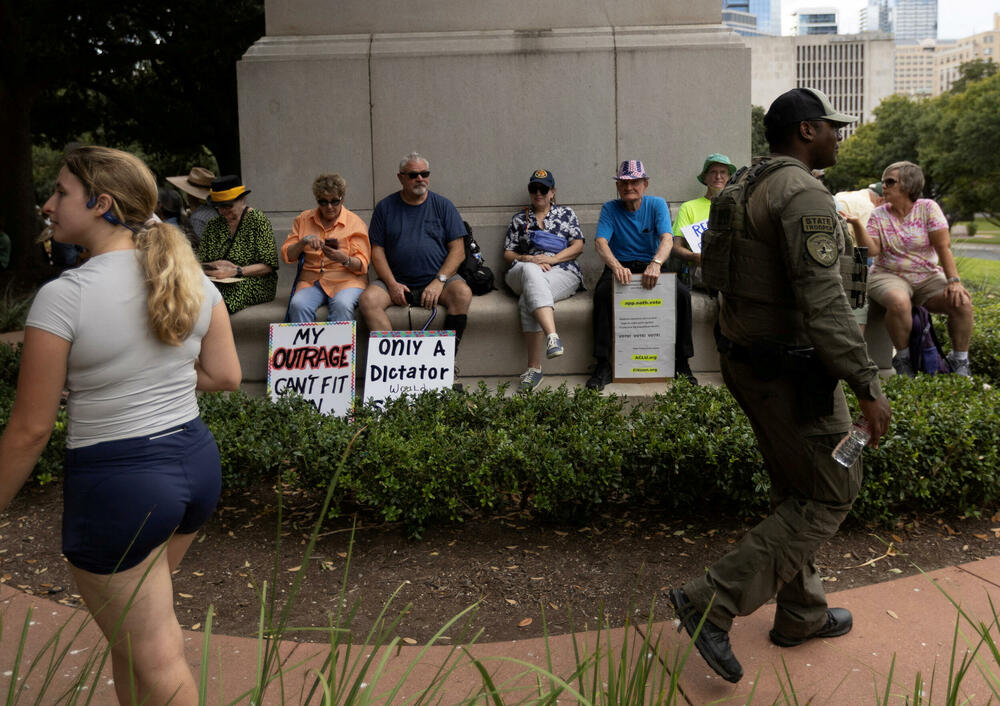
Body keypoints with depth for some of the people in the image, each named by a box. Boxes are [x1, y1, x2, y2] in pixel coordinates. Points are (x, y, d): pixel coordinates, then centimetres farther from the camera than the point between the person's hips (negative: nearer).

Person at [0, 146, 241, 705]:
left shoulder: (64, 297, -18)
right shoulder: (193, 278, -1)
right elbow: (226, 375, 4)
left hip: (117, 482, -7)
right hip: (196, 459, 7)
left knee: (154, 656, 11)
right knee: (130, 619, 29)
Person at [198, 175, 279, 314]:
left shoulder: (258, 221, 0)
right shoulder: (213, 225, 15)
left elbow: (268, 266, -7)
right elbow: (200, 263, 12)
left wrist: (235, 271, -18)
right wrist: (215, 265, -12)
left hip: (254, 282, -4)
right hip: (217, 282, 4)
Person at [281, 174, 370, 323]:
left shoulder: (356, 223, 5)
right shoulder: (303, 219, 14)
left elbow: (362, 265, -1)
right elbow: (287, 255, 10)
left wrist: (344, 259, -23)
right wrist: (304, 241, -10)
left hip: (346, 279, -2)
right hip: (311, 280, 2)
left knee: (342, 305, -35)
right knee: (298, 305, -30)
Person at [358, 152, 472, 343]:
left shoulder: (443, 205, 8)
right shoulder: (385, 207, 10)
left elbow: (458, 250, 2)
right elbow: (378, 251, 6)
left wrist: (439, 281, -11)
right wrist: (392, 284, -10)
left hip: (438, 279, -1)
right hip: (397, 281, 1)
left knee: (463, 293, -30)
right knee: (368, 299, -27)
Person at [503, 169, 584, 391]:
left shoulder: (566, 214, 21)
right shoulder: (519, 219, 25)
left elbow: (578, 246, 8)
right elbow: (508, 254, 16)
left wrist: (551, 259, -7)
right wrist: (528, 260, -6)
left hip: (562, 272, -1)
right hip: (524, 272, 1)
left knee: (529, 300, -36)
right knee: (531, 271, -41)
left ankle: (534, 367, -40)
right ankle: (552, 336, -55)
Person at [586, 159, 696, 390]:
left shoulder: (657, 205, 2)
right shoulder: (610, 209, 2)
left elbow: (667, 239, -14)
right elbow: (601, 242, -13)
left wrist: (656, 263, -37)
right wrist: (616, 266, -36)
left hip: (650, 265, 1)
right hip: (620, 266, 0)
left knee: (682, 293, -27)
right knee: (602, 293, -34)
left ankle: (681, 364, -16)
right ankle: (603, 366, -30)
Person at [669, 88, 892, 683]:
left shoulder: (745, 187, 11)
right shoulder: (804, 195, -19)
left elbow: (724, 276, 17)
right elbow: (824, 304, -26)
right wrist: (868, 384, -23)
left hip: (749, 361, 10)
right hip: (792, 372, -10)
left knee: (796, 490, 20)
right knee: (832, 494, 3)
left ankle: (801, 614, 34)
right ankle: (713, 602, -1)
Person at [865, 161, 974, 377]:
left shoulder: (928, 208, -1)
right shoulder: (878, 215, 2)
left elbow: (943, 246, -7)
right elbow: (873, 250, -10)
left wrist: (954, 281, -17)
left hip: (928, 277, 1)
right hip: (890, 276, -1)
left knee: (962, 302, -24)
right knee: (899, 302, -36)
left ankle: (960, 362, -4)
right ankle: (902, 359, -14)